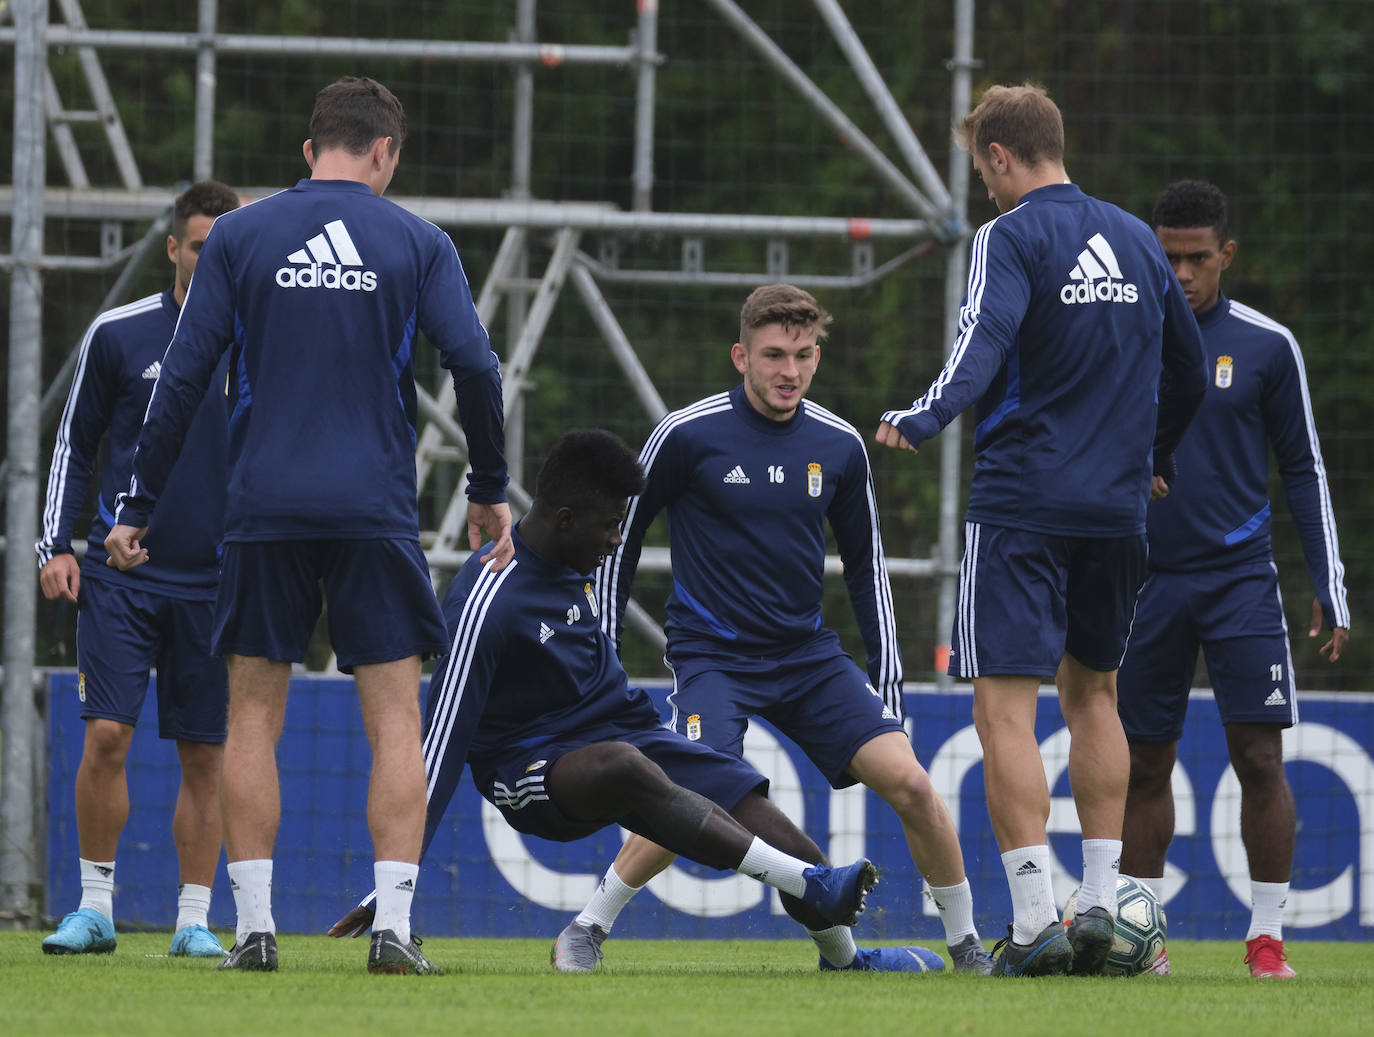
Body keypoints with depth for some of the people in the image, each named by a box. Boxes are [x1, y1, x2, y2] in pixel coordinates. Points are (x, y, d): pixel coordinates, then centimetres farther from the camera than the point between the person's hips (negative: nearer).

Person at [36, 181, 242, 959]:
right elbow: (76, 445, 9)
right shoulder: (119, 335, 2)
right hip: (121, 573, -1)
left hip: (217, 581, 1)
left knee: (206, 755, 2)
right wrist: (56, 545, 0)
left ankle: (195, 918, 10)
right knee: (107, 735, -10)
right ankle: (96, 907, 2)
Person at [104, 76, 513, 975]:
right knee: (396, 719, 3)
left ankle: (255, 926, 1)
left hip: (264, 511, 1)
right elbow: (474, 367, -4)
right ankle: (394, 926, -6)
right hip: (377, 512, -1)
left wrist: (138, 508, 7)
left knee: (254, 714, 7)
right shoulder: (417, 243, 4)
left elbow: (184, 378, 2)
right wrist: (491, 491, 9)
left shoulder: (239, 237, 5)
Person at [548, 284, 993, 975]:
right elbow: (620, 534, 3)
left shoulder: (839, 445, 2)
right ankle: (585, 931, -7)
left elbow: (865, 566, 13)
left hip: (807, 653, 4)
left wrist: (887, 685, 8)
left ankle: (967, 945, 5)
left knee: (909, 780, -11)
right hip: (710, 653, -4)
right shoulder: (689, 435, -9)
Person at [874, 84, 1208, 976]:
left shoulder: (1014, 237, -6)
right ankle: (1101, 906, 14)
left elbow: (985, 342, -23)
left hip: (1022, 502, -6)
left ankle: (1036, 919, -15)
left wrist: (925, 419, -34)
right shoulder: (1136, 241, 14)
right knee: (1093, 694, 18)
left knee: (1006, 705, -6)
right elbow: (1189, 373, 22)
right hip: (1117, 506, 6)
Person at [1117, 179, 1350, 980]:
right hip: (1146, 578, 2)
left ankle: (1267, 935, -3)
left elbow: (1305, 471, 7)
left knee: (1260, 757, -9)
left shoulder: (1266, 345, 2)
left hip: (1240, 576, -1)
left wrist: (1331, 588, 2)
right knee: (1145, 764, 4)